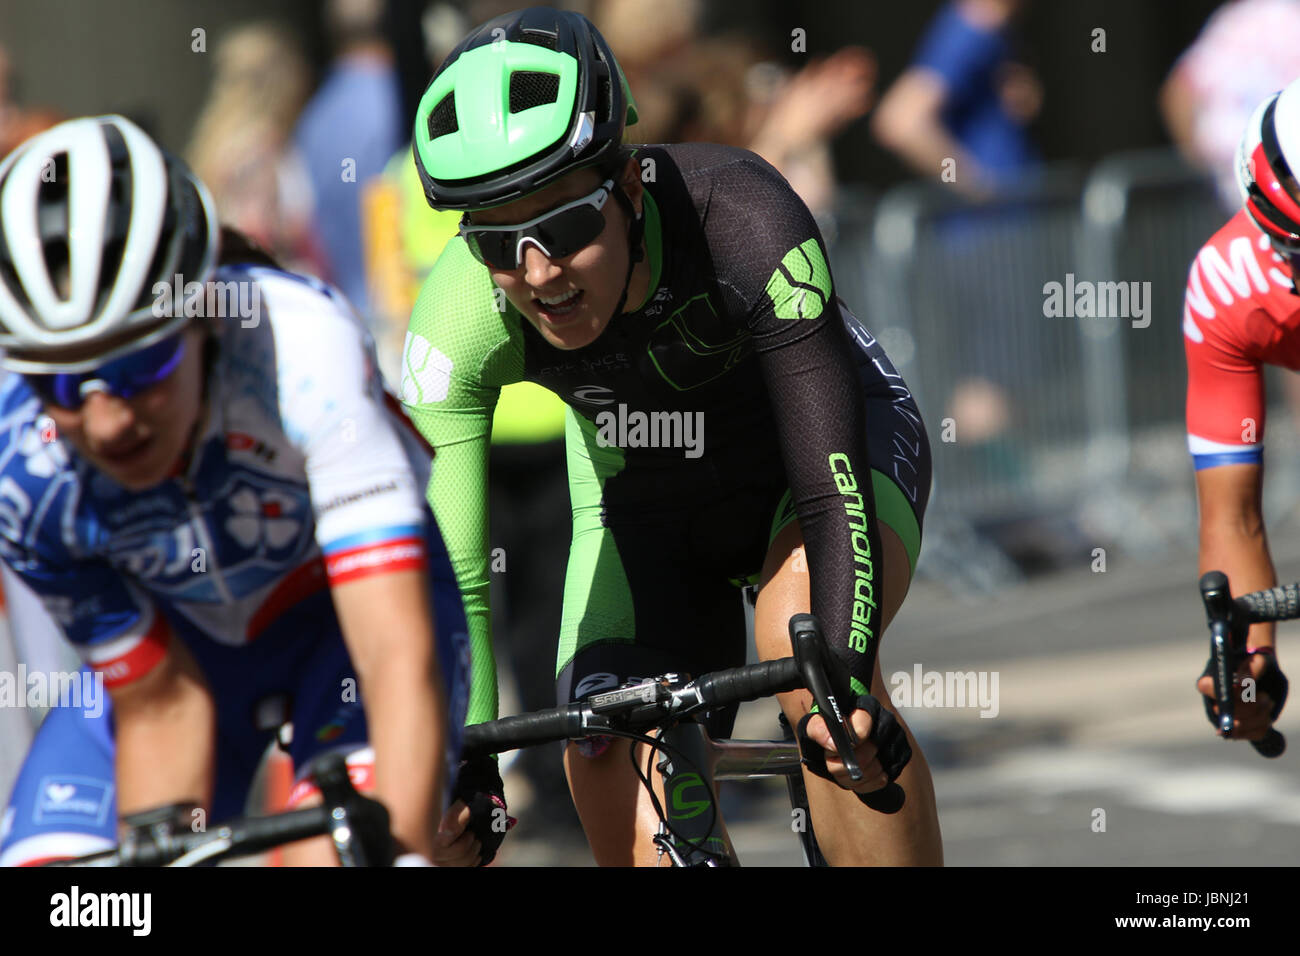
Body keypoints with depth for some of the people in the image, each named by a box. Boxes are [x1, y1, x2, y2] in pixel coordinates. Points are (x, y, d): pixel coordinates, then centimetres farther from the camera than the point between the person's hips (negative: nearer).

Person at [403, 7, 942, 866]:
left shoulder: (740, 218, -38)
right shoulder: (460, 318, -30)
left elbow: (833, 488, -40)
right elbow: (448, 579, -28)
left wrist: (840, 676, -55)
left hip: (826, 438, -3)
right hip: (647, 507, 3)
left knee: (803, 641, -35)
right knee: (636, 835, -13)